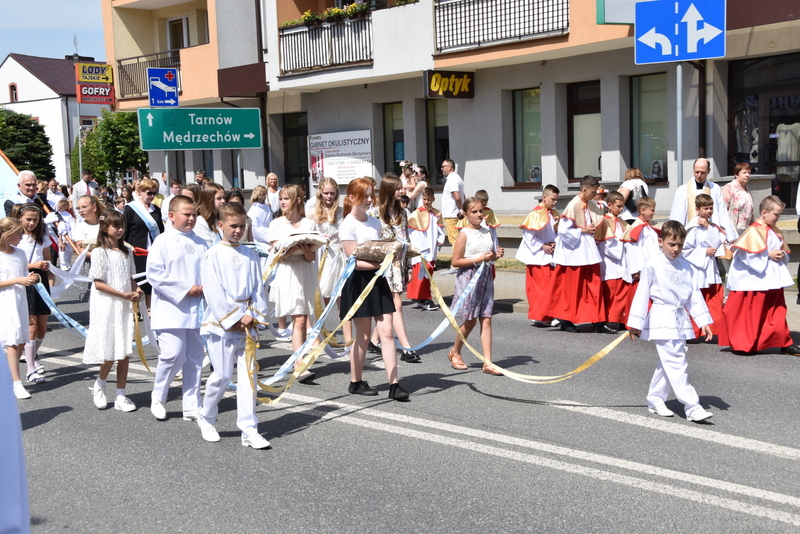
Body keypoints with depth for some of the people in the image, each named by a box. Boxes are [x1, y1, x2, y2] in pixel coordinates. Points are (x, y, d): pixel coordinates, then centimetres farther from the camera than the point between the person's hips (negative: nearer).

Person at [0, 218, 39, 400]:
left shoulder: (20, 253, 9)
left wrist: (31, 279, -5)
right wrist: (17, 280, -20)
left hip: (20, 301, 6)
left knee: (21, 342, 8)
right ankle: (16, 383, -7)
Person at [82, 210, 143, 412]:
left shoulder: (127, 251, 11)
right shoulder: (100, 253, -7)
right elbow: (98, 283, -11)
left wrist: (136, 291, -5)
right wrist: (124, 294, -16)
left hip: (125, 306, 5)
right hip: (106, 306, -5)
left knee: (125, 353, 3)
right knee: (110, 352, -4)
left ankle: (121, 396, 11)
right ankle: (99, 385, 24)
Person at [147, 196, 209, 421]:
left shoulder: (201, 244, 10)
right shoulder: (162, 242, -5)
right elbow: (154, 273, -12)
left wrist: (205, 287, -6)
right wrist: (185, 289, -14)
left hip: (196, 309, 5)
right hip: (171, 308, -5)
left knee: (195, 357, 9)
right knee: (174, 354, -13)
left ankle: (192, 406, 18)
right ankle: (158, 398, 12)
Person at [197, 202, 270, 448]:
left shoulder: (250, 256, 9)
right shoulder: (213, 255, -4)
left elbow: (258, 289, 9)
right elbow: (214, 292, -10)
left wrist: (252, 315, -5)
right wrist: (233, 319, -12)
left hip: (246, 324, 4)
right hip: (221, 325, -4)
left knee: (248, 375, 2)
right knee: (222, 376, -1)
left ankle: (249, 430, 6)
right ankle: (206, 417, 24)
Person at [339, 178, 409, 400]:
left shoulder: (375, 222, 11)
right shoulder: (348, 226, -10)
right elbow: (355, 261, -15)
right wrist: (380, 263, -26)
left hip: (378, 279, 6)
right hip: (359, 282, -6)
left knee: (386, 332, -2)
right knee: (363, 336, 4)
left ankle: (394, 384, -3)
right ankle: (356, 382, 20)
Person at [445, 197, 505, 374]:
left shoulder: (487, 232, 10)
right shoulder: (464, 234, -9)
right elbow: (455, 261, -13)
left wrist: (497, 255, 0)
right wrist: (479, 259, -18)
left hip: (486, 277, 5)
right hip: (468, 277, -5)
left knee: (486, 319, 0)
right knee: (470, 321, 3)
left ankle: (488, 363, 0)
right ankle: (455, 352, 28)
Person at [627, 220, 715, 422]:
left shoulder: (685, 266, 9)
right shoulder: (653, 265, -8)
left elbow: (694, 294, 13)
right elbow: (642, 294, -6)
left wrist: (703, 321, 8)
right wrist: (635, 323, -6)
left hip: (680, 320, 6)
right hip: (662, 320, -6)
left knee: (668, 363, 12)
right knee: (676, 364, -10)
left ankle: (655, 400, 25)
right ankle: (692, 407, -11)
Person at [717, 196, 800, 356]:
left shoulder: (775, 232, 12)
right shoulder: (754, 232, -14)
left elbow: (784, 253, 22)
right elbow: (747, 255, -21)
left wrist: (782, 255, -1)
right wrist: (768, 256, -18)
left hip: (772, 280, 8)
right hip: (755, 279, -8)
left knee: (778, 312, 10)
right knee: (753, 314, 0)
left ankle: (785, 343, 17)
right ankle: (742, 345, 10)